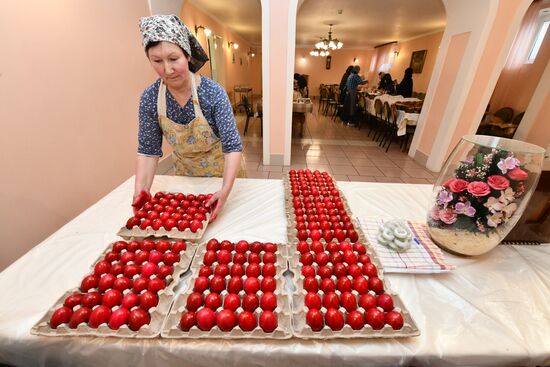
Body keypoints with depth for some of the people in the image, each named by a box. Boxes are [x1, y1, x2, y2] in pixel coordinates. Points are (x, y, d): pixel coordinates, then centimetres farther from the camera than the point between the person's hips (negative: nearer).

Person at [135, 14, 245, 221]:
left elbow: (232, 146, -28)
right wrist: (141, 189, -24)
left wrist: (226, 190, -41)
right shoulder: (149, 98, -14)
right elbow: (148, 149, -9)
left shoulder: (213, 92, -25)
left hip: (222, 169, -2)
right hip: (185, 172, 3)